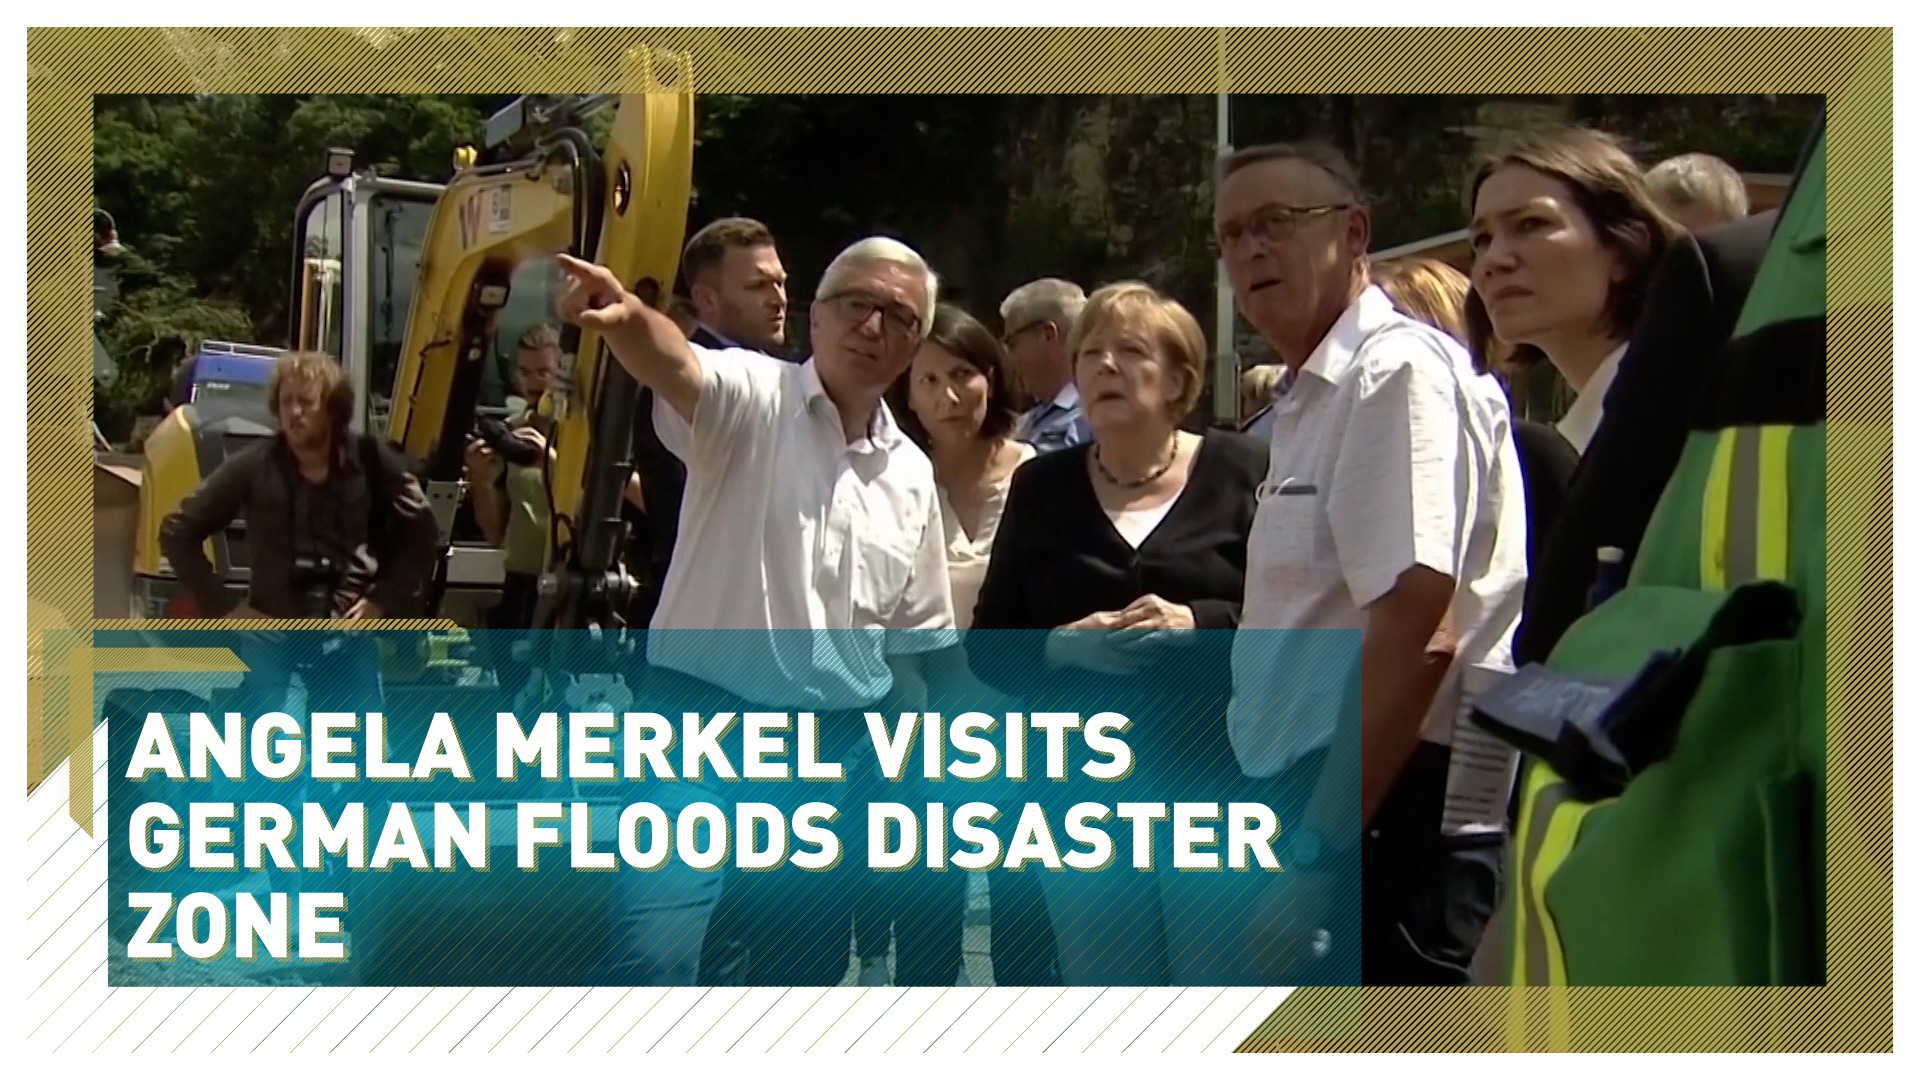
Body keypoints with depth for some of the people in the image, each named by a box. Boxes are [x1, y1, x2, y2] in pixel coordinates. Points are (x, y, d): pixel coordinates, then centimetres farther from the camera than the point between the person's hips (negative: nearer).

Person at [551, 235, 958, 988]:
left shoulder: (911, 473, 10)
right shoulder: (752, 398, -7)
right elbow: (677, 367, -32)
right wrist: (627, 318, -54)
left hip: (838, 742, 6)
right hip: (710, 718, -5)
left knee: (806, 960, 14)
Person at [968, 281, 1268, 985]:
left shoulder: (1240, 472, 1)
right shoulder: (1042, 488, 9)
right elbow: (986, 648, 8)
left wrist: (1200, 624, -19)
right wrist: (1063, 646, -12)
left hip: (1221, 784, -2)